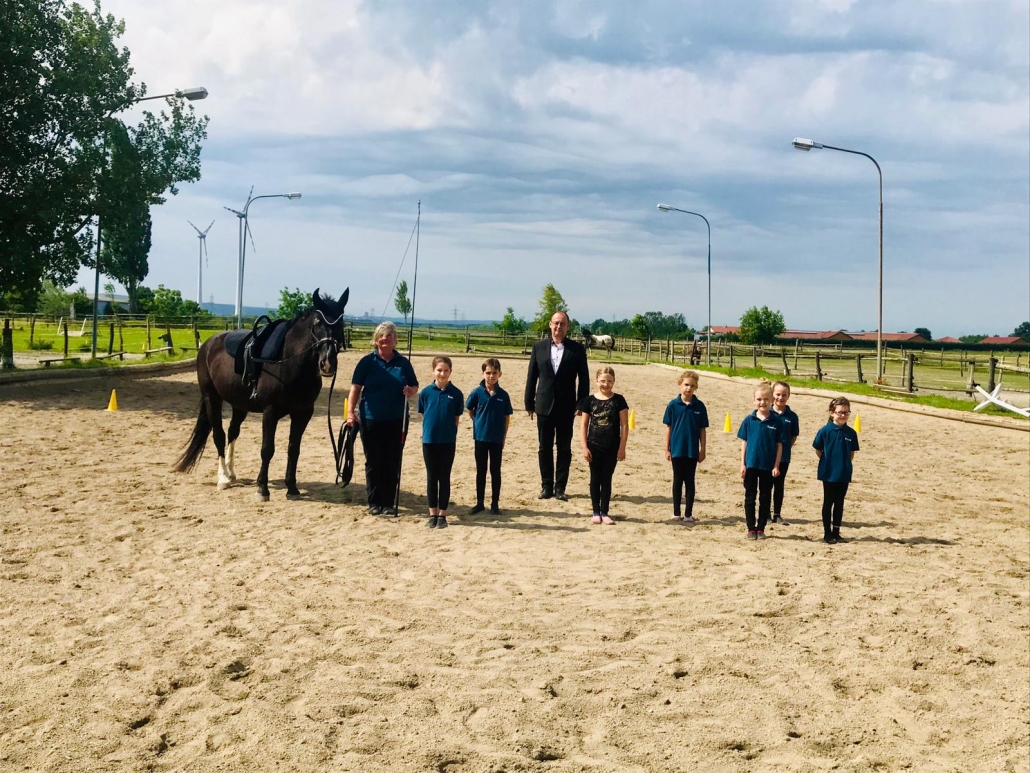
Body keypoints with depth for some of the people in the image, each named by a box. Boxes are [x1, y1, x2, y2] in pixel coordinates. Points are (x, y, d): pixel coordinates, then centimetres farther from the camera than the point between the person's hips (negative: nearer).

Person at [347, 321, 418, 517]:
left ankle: (389, 503, 13)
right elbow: (356, 388, -3)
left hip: (397, 421, 2)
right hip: (371, 420, -2)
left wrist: (411, 391, -13)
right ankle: (374, 503, 14)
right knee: (373, 462, 5)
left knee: (393, 463, 5)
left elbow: (415, 386, 11)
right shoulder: (367, 362, 0)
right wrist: (351, 411, -12)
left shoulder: (403, 363, 6)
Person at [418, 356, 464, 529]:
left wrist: (449, 433, -2)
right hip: (429, 440, 1)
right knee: (432, 477, 8)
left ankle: (442, 514, 12)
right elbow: (423, 415, 6)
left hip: (448, 441, -1)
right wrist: (428, 432, 0)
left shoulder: (456, 393, -3)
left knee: (444, 477, 5)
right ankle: (433, 514, 16)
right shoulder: (426, 392, -1)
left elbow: (456, 418, 3)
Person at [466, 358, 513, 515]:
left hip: (497, 439, 0)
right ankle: (480, 503, 18)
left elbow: (507, 418, 2)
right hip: (481, 437, 0)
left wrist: (503, 437, 1)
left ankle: (495, 504, 14)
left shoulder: (503, 395, -4)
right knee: (481, 471, 9)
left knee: (495, 471, 7)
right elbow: (470, 410, 8)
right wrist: (479, 423, 4)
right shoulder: (477, 392, -6)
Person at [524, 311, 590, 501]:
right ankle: (547, 487, 15)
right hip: (544, 406, 1)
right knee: (544, 448, 6)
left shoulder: (577, 348, 0)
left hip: (566, 407, -1)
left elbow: (583, 378, 0)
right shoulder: (539, 347, 4)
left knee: (564, 449, 4)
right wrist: (529, 403, 4)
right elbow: (532, 376, 6)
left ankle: (560, 488, 11)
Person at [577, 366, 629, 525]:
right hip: (594, 446, 0)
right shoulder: (590, 400, 0)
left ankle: (604, 512, 12)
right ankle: (596, 512, 14)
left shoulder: (618, 400, -2)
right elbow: (584, 425, 2)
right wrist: (585, 447, -4)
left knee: (606, 479, 6)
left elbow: (624, 425, -2)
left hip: (612, 448, 0)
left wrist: (622, 447, -6)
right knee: (595, 479, 7)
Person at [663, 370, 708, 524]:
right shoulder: (673, 405, -3)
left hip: (692, 451, 0)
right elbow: (668, 427, 1)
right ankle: (676, 513, 16)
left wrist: (702, 450, 1)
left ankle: (688, 514, 11)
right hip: (677, 450, 0)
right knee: (677, 481, 9)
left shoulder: (699, 406, -2)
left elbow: (702, 430, 2)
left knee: (689, 482, 6)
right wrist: (667, 449, 0)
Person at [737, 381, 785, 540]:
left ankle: (761, 528, 17)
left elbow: (779, 445, -1)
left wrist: (776, 466, -5)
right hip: (751, 464, 0)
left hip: (768, 466, 0)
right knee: (750, 497, 7)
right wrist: (742, 464, -2)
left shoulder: (776, 421, -4)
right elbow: (744, 442, 2)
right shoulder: (749, 420, -3)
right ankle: (751, 528, 15)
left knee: (765, 498, 8)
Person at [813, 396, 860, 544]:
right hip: (829, 473, -3)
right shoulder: (825, 431, -11)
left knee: (839, 503, 11)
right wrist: (828, 463, -2)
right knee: (828, 502, 6)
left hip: (844, 474, 3)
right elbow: (818, 450, -3)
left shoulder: (851, 433, -1)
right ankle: (827, 533, 13)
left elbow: (852, 453, 9)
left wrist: (844, 463, 1)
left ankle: (836, 532, 20)